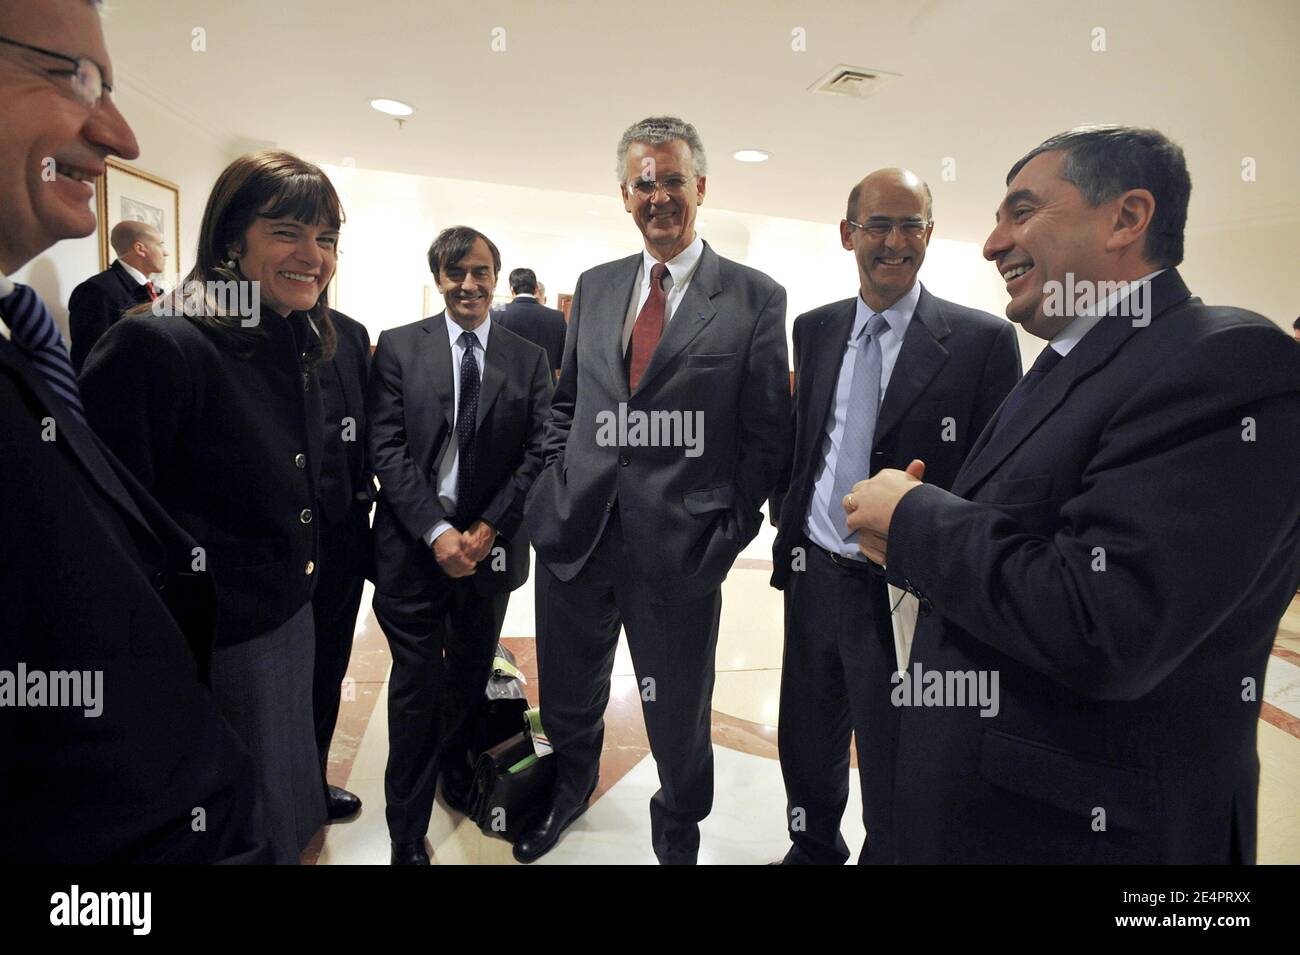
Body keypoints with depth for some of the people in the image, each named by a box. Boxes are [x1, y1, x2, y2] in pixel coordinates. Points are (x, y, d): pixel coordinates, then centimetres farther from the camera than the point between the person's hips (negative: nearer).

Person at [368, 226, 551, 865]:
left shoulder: (528, 359, 5)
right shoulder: (399, 347, 1)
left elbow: (537, 454, 0)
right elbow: (386, 448, -5)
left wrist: (486, 530, -10)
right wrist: (437, 532, -14)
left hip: (490, 545, 2)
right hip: (414, 543, -2)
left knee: (470, 676, 17)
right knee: (416, 687, 3)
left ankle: (456, 766, 44)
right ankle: (408, 834, 19)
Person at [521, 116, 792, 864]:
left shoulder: (756, 297, -4)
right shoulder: (595, 287, 9)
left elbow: (767, 434, -3)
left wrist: (731, 534, -7)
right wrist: (558, 485, 5)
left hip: (679, 548, -3)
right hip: (575, 532, 4)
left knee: (678, 716, 15)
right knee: (568, 699, 21)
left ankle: (679, 828, 45)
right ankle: (570, 790, 53)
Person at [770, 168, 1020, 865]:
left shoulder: (983, 339, -9)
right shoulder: (814, 329, 6)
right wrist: (790, 531, 5)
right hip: (813, 574, 5)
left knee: (893, 778, 13)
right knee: (806, 748, 23)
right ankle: (812, 850, 49)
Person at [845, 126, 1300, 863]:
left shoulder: (1229, 364, -20)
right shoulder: (1067, 368, 9)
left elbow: (1100, 629, -29)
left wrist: (911, 516, -17)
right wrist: (915, 541, -7)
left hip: (1079, 829, -8)